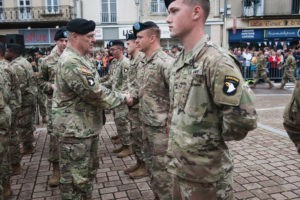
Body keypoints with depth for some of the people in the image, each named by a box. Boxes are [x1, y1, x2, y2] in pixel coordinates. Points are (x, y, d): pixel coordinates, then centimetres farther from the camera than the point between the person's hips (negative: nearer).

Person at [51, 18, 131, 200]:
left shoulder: (82, 58, 11)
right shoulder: (71, 62, -24)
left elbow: (96, 88, 18)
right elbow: (96, 94, -25)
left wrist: (119, 95, 6)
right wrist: (123, 98, -11)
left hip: (89, 127, 11)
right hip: (75, 130, -10)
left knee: (90, 170, 24)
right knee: (75, 177, 5)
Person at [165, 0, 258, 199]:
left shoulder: (217, 60, -21)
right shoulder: (180, 61, 7)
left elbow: (244, 117, -27)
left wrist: (214, 137, -12)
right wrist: (174, 131, 10)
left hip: (205, 174, -8)